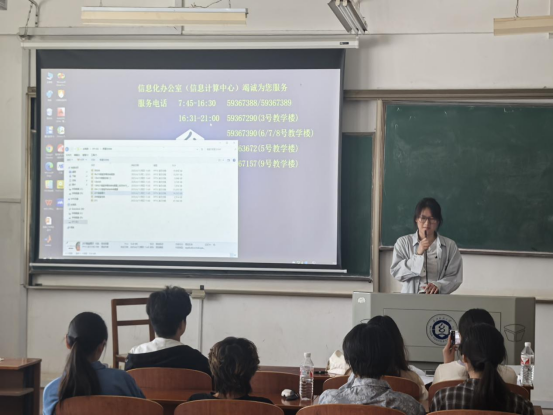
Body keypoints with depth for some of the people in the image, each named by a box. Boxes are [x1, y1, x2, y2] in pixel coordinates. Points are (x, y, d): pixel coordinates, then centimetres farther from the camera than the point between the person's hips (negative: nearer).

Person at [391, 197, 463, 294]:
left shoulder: (449, 245, 8)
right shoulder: (403, 242, 10)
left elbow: (455, 276, 5)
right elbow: (396, 272, 2)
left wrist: (438, 285, -14)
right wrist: (418, 255, -8)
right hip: (410, 297, 0)